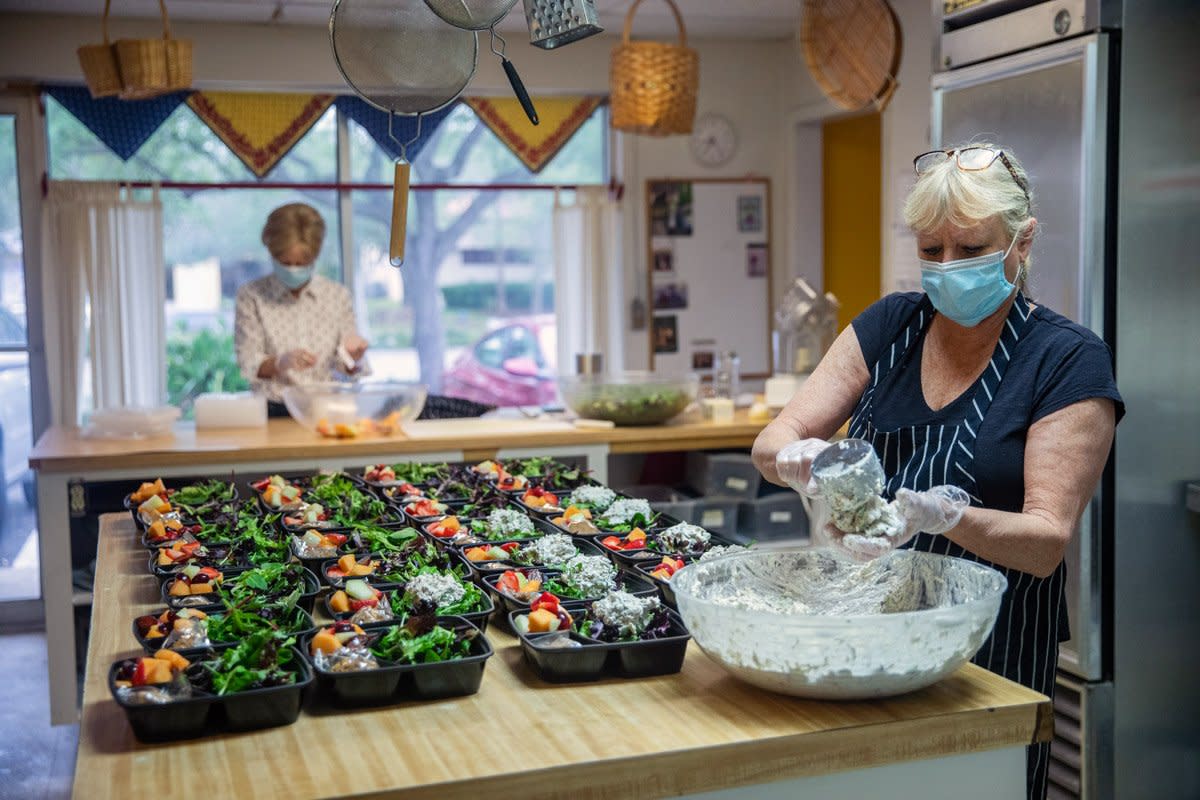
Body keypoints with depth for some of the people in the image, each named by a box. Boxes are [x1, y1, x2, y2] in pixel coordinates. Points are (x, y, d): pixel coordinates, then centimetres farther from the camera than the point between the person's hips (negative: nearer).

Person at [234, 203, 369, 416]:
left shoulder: (338, 295, 9)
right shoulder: (251, 296, 4)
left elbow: (348, 370, 11)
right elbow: (248, 365, 0)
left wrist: (352, 358, -12)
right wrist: (281, 362, -20)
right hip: (274, 411, -1)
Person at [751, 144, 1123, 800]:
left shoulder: (1069, 360, -11)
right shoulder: (890, 327, 1)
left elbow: (1048, 540, -17)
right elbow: (772, 442, -4)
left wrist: (943, 514, -36)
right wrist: (802, 461, -27)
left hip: (991, 649, -4)